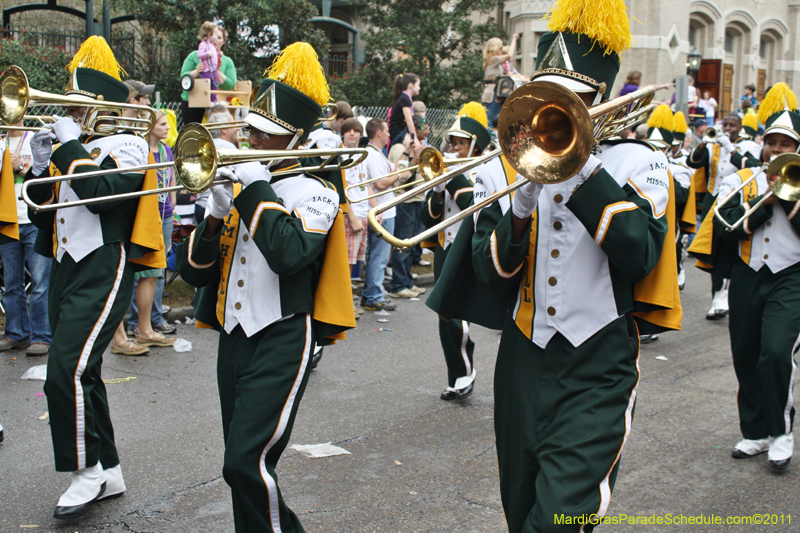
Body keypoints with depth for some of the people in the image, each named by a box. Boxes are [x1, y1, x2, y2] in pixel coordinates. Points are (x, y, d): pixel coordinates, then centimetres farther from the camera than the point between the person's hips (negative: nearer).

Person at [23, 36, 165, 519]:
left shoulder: (127, 145, -4)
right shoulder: (69, 146, 19)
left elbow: (101, 194, -23)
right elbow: (39, 211, 14)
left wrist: (71, 146, -15)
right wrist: (41, 164, -1)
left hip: (103, 270, -9)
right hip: (65, 267, 9)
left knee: (68, 372, -17)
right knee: (81, 374, 11)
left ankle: (88, 470, -2)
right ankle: (109, 472, 21)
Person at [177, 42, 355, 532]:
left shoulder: (314, 193, -5)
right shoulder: (238, 186, 11)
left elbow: (289, 254, -26)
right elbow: (193, 271, 7)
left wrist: (258, 190, -17)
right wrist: (217, 215, -9)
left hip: (282, 342, -6)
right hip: (234, 337, 7)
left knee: (247, 463, -14)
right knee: (244, 465, 13)